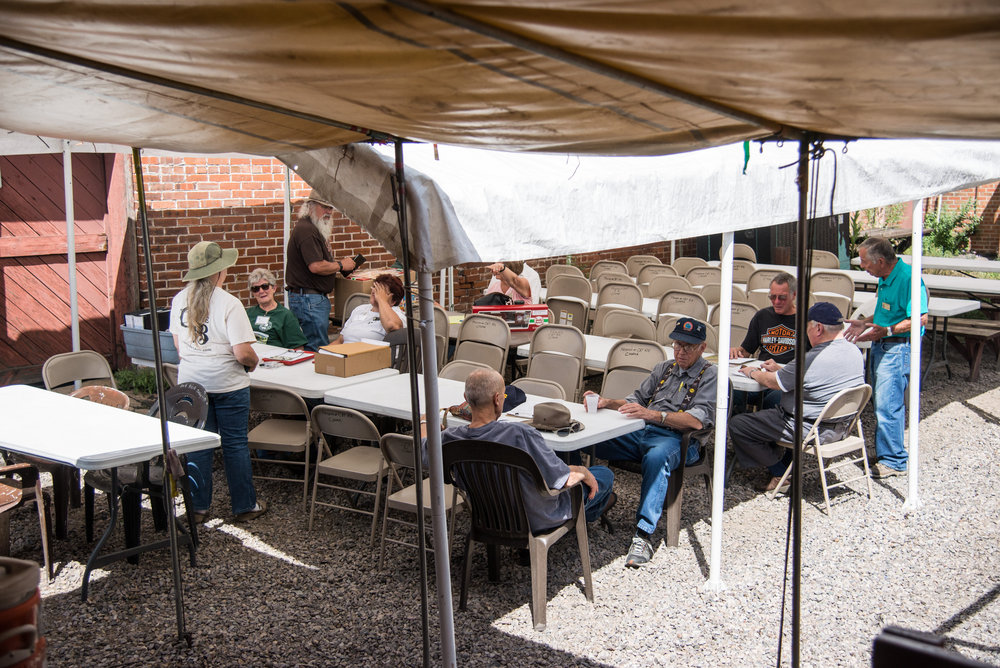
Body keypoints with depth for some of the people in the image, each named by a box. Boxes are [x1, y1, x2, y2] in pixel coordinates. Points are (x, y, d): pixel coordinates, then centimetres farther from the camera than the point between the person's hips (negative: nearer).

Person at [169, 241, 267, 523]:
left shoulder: (179, 301, 1)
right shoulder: (229, 304, -18)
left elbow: (178, 345, 12)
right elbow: (243, 353, -22)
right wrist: (253, 363, -1)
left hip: (190, 381, 5)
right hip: (227, 384, -5)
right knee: (235, 444, 7)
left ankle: (198, 507, 19)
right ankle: (245, 505, 17)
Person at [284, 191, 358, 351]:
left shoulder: (314, 228, 19)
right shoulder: (306, 230, -16)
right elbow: (316, 267, -23)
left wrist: (336, 262, 13)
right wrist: (340, 265, -9)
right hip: (308, 300, -11)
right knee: (319, 351, -9)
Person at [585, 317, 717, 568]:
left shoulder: (710, 375, 3)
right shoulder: (664, 368, 24)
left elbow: (697, 420, -13)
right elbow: (637, 399, 24)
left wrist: (652, 414, -26)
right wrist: (606, 402, 3)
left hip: (676, 439, -6)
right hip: (640, 432, 6)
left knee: (657, 457, -41)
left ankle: (643, 535, -43)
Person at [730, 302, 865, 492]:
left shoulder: (810, 360, -27)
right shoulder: (854, 351, 0)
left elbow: (773, 382, -13)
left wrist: (753, 372, 9)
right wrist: (780, 368, 18)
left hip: (812, 430, -9)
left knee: (737, 425, -3)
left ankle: (780, 473, 8)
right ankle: (787, 464, 27)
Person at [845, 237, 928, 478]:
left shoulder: (908, 278, -19)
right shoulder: (885, 278, 11)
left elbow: (920, 318, -23)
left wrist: (886, 330, -28)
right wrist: (866, 323, 12)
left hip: (898, 348, -10)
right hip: (881, 346, 10)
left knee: (887, 405, -9)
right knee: (883, 403, 16)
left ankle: (893, 461, -1)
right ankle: (886, 452, 27)